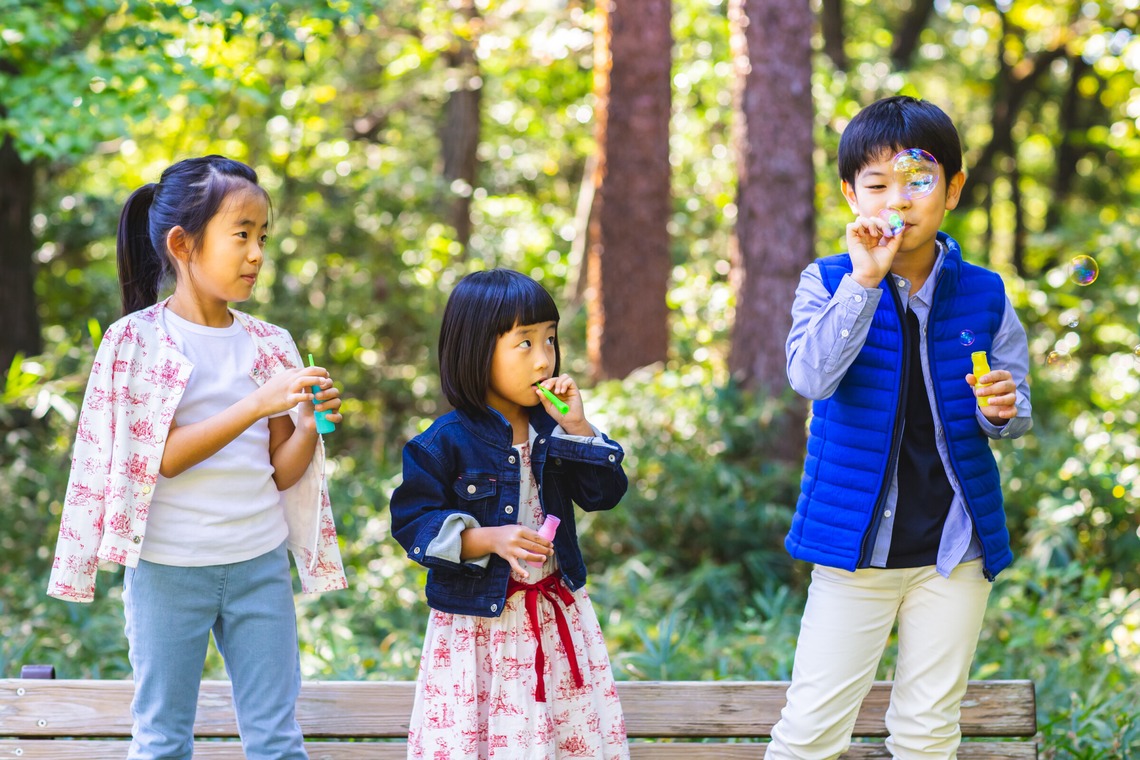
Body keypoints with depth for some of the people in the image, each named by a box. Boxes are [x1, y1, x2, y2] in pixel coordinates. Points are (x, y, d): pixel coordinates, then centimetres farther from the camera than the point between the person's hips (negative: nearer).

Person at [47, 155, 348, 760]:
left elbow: (282, 473, 6)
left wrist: (310, 425, -14)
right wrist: (256, 403, -23)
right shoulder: (138, 340, -7)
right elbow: (162, 456, -15)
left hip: (260, 561, 3)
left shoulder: (268, 345, 5)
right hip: (169, 566, -3)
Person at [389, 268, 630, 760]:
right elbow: (413, 524, -11)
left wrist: (576, 426, -10)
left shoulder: (552, 429, 4)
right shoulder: (445, 443, -11)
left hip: (557, 613, 5)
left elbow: (604, 493, 1)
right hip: (479, 623, -5)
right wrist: (488, 539, -23)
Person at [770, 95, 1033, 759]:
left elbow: (1015, 417, 8)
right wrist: (865, 280, -26)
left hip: (955, 547, 2)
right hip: (855, 539, -2)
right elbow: (811, 377, -22)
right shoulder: (829, 283, -4)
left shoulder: (985, 296, 1)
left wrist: (1002, 409, -16)